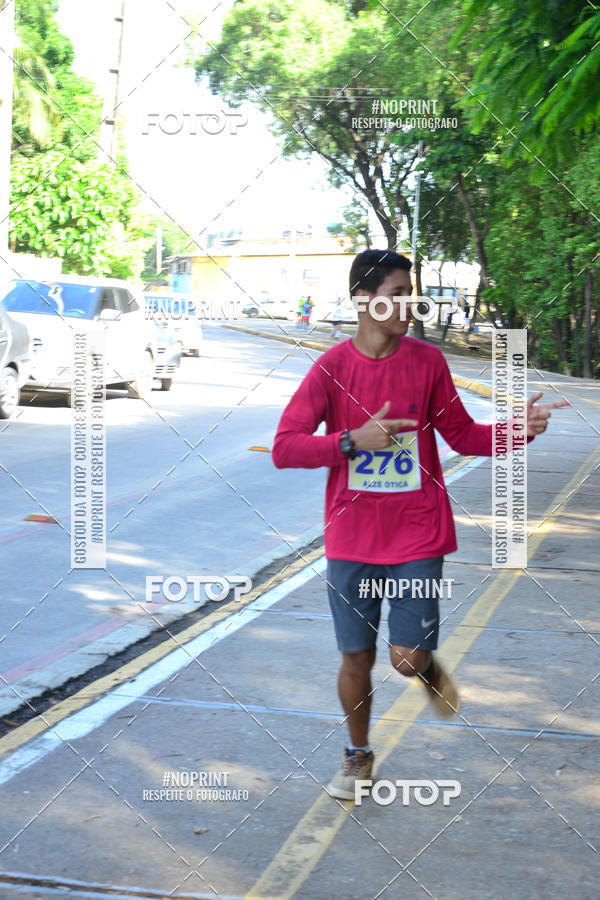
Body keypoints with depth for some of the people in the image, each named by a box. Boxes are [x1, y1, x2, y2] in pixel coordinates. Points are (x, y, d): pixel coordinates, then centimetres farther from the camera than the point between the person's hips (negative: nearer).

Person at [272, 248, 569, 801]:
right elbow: (284, 448, -10)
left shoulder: (427, 361, -1)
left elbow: (463, 435, 7)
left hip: (417, 537, 0)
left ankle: (431, 669, 33)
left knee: (408, 660, -5)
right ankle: (358, 755, 33)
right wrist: (354, 439, -21)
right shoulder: (332, 368, -6)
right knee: (356, 657, 9)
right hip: (351, 541, 0)